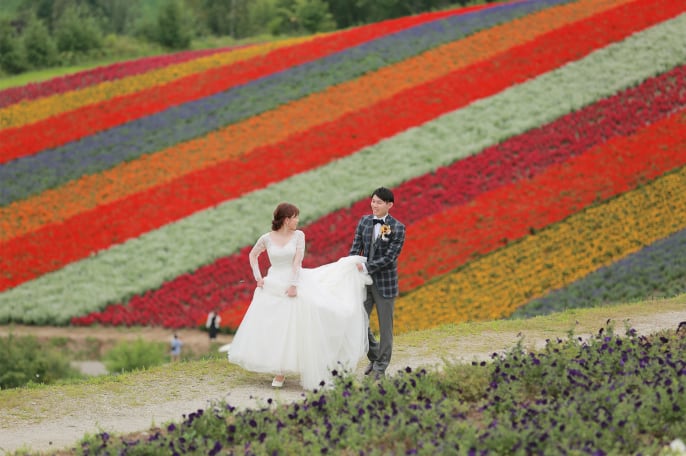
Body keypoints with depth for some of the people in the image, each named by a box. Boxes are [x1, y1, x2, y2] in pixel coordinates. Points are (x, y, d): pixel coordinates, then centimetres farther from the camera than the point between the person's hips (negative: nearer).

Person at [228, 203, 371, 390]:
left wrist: (293, 285, -18)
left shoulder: (298, 235, -3)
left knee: (295, 329, -3)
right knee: (273, 329, 2)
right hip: (273, 287, 1)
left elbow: (297, 261, -11)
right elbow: (253, 255, 14)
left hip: (294, 285, -1)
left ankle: (306, 371, 6)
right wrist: (257, 277, 4)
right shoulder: (267, 238, -1)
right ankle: (280, 371, 13)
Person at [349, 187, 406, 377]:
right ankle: (374, 356, 25)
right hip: (364, 280, 4)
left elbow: (389, 257, -16)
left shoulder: (397, 228, -11)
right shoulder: (364, 221, 3)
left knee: (385, 325, 6)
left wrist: (366, 267, -20)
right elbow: (355, 248, 4)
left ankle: (381, 365, 18)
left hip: (385, 281, -4)